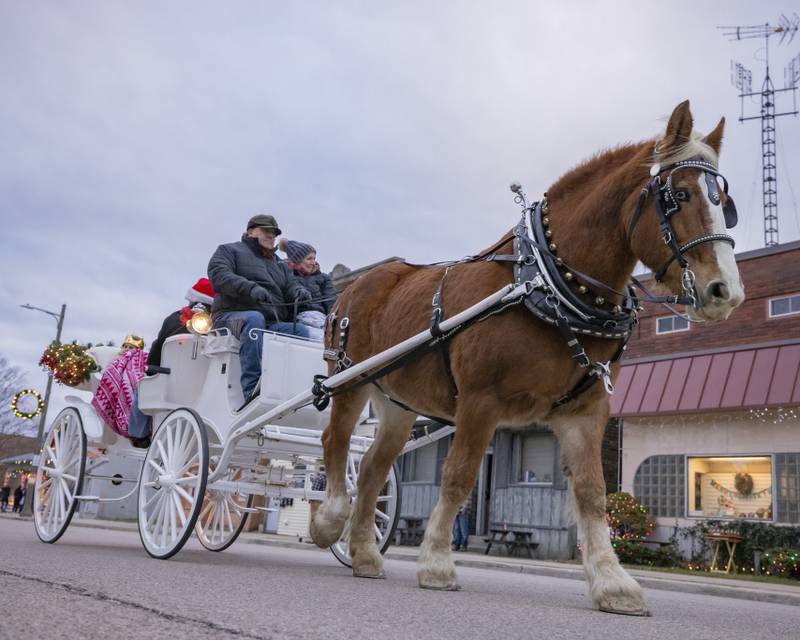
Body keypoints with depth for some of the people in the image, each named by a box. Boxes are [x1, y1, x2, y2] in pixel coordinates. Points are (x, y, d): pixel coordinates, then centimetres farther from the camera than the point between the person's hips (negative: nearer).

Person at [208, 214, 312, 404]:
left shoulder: (280, 263, 33)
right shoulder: (229, 251, 15)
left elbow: (291, 284, 18)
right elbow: (218, 276, -4)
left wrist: (299, 291, -10)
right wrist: (250, 288, -22)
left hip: (274, 323, 5)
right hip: (233, 315, -5)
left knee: (301, 330, -24)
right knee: (254, 318, -39)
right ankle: (251, 390, -48)